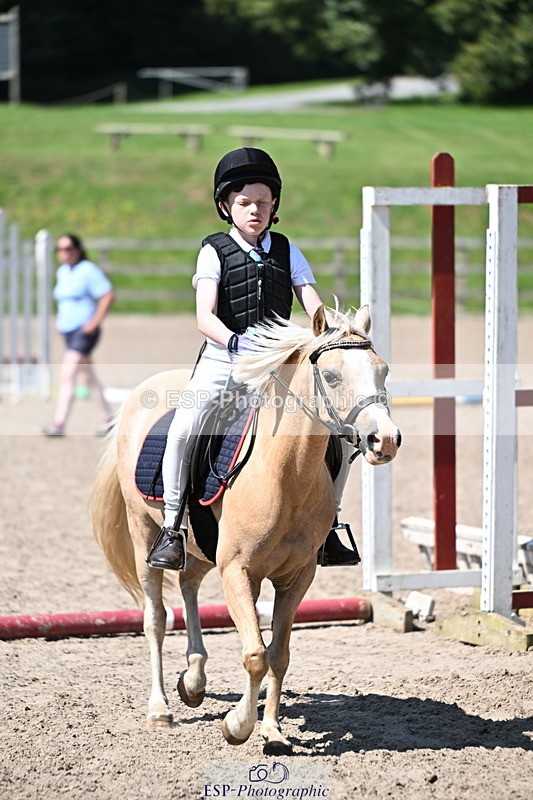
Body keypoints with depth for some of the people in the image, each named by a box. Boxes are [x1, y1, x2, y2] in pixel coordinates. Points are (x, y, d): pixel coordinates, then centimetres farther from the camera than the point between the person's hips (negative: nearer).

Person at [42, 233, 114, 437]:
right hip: (68, 331, 9)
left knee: (66, 375, -18)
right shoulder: (62, 272, 12)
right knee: (89, 377, 16)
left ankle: (59, 424, -22)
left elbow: (108, 296, -15)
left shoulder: (88, 270, -12)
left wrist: (94, 322, -18)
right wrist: (60, 320, 14)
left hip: (84, 331, -9)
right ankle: (108, 418, 28)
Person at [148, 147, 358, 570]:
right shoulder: (214, 252, -2)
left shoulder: (287, 251, 8)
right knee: (184, 428, -28)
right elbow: (205, 317, -15)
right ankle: (172, 529, -16)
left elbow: (313, 306, 0)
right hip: (223, 361, -3)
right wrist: (235, 341, -36)